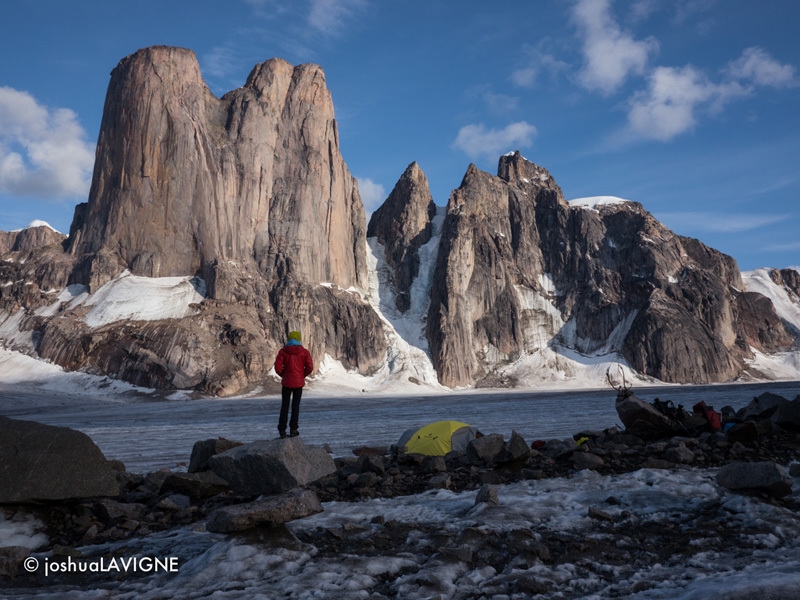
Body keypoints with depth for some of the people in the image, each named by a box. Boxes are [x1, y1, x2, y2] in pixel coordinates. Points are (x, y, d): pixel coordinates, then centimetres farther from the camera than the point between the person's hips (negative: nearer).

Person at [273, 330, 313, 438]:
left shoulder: (283, 351, -5)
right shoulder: (304, 352, -3)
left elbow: (278, 367, -9)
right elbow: (310, 367, -8)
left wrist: (283, 375, 8)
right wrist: (303, 375, 8)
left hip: (286, 382, 0)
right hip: (299, 382, 0)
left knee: (284, 405, 9)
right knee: (296, 406, 9)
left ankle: (282, 430, 8)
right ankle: (293, 429, 9)